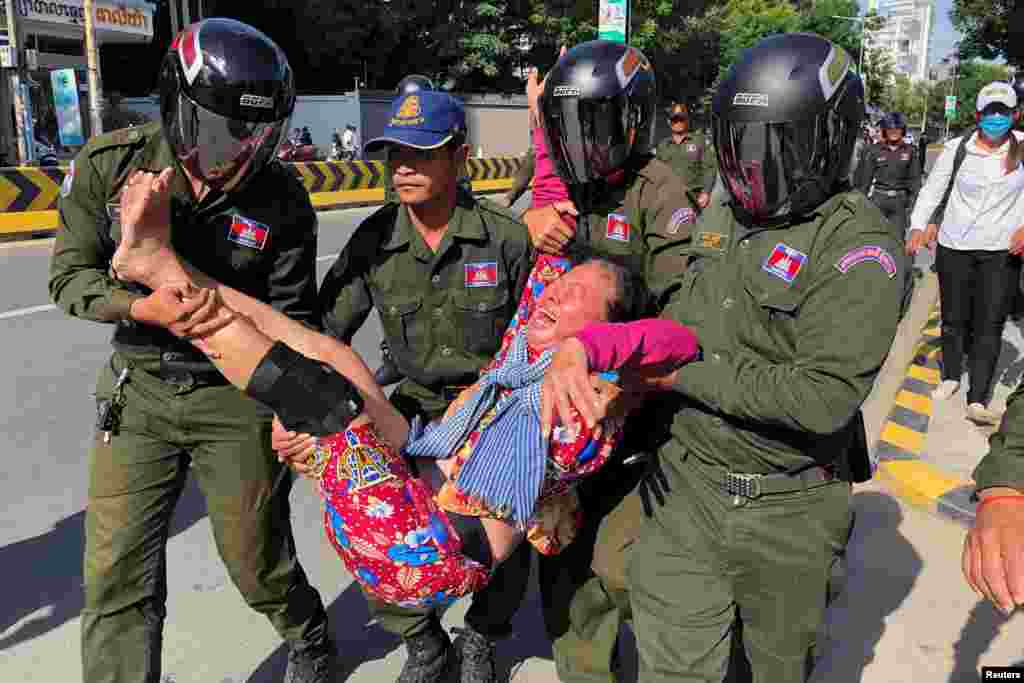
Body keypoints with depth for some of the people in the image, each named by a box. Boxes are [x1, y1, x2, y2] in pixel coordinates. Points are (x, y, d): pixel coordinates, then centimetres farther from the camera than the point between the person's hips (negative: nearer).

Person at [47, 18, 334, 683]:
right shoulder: (109, 165, -9)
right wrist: (142, 307, -23)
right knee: (119, 578, 4)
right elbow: (70, 276, -3)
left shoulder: (282, 200, -12)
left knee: (259, 566, 11)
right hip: (138, 393, 2)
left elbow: (293, 317, -4)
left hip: (238, 398, -1)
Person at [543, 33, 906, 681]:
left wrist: (681, 372, -20)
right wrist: (575, 346, -10)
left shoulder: (859, 244, -17)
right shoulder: (721, 218, 4)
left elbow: (822, 397, -26)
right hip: (684, 482, 4)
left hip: (788, 508, -4)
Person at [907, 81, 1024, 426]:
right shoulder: (957, 149, -4)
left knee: (989, 326, -3)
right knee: (953, 318, 14)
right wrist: (919, 226, -11)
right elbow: (933, 189, 0)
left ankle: (977, 400, -1)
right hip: (954, 247, 1)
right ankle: (951, 376, 35)